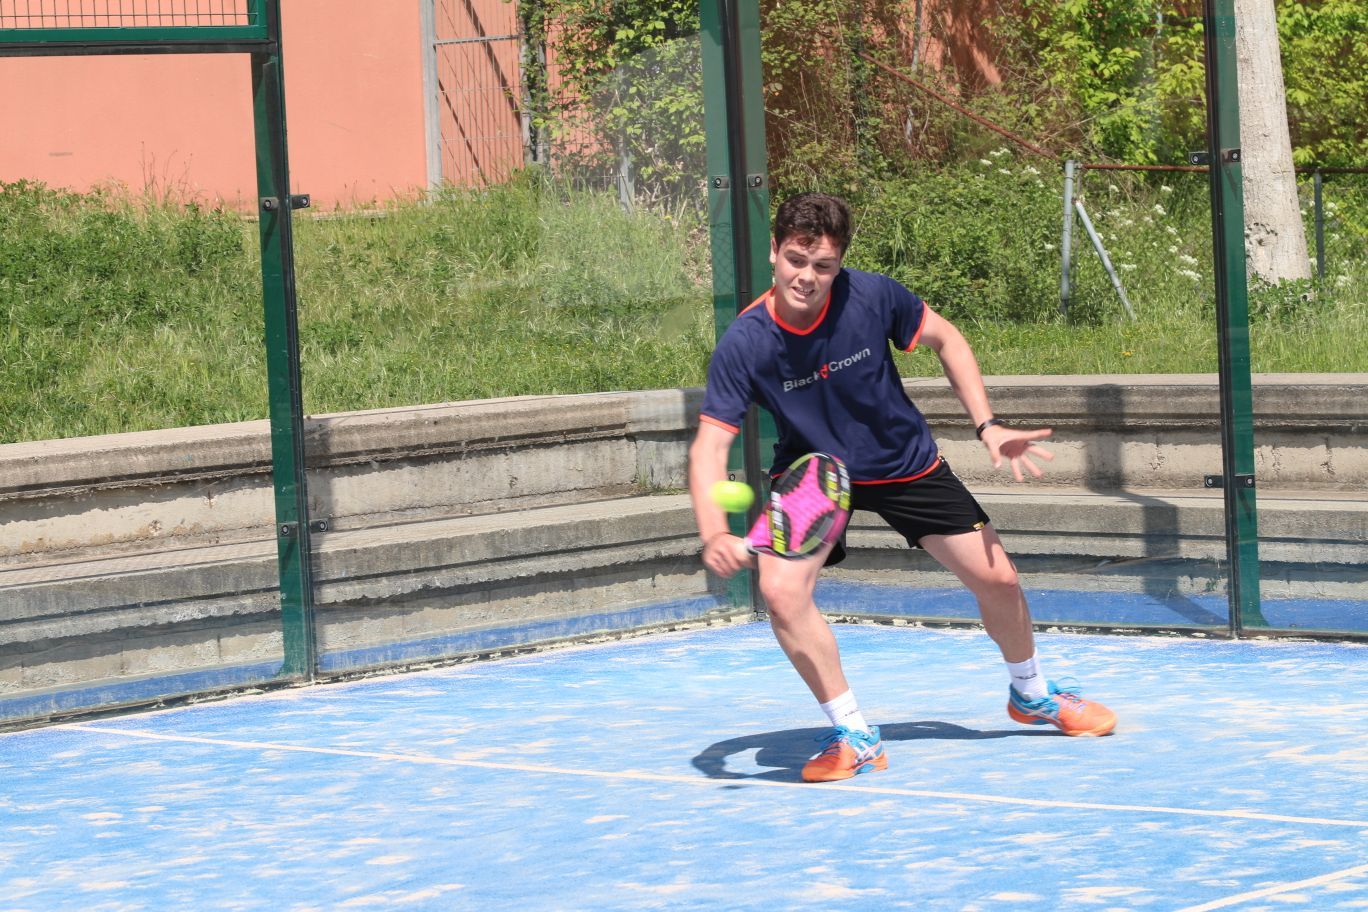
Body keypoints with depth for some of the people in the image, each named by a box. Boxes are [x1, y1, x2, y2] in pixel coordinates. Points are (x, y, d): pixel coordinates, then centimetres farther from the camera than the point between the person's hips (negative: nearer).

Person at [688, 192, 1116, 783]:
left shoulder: (871, 297, -24)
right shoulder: (744, 345, -28)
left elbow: (944, 339, -4)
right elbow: (709, 445, -28)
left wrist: (987, 425, -12)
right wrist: (714, 535, -45)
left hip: (905, 463, 1)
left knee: (998, 579, 3)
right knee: (781, 591, -26)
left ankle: (1031, 694, 36)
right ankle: (854, 737, -8)